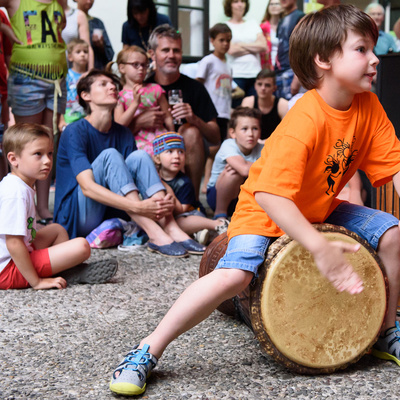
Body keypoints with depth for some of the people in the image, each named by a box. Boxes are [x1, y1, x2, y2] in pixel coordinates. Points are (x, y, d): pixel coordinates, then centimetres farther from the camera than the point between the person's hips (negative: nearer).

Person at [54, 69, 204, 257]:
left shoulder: (123, 134, 8)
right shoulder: (75, 132, -13)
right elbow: (87, 187, -25)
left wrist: (165, 201, -24)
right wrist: (138, 207, -36)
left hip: (108, 212, 6)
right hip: (76, 219, -6)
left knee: (139, 156, -13)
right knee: (109, 155, -26)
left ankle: (171, 229, -28)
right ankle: (154, 235, -37)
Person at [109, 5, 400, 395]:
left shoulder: (367, 106, -8)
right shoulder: (305, 119, -31)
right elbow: (270, 193, -38)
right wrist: (320, 249, -40)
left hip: (321, 209, 7)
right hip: (264, 212, -7)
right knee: (234, 274, -30)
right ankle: (146, 353, -17)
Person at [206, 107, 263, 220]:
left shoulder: (260, 149, -8)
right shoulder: (228, 145, -22)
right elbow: (245, 170, -40)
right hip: (216, 195, -5)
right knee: (235, 172, -33)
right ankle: (220, 213, -14)